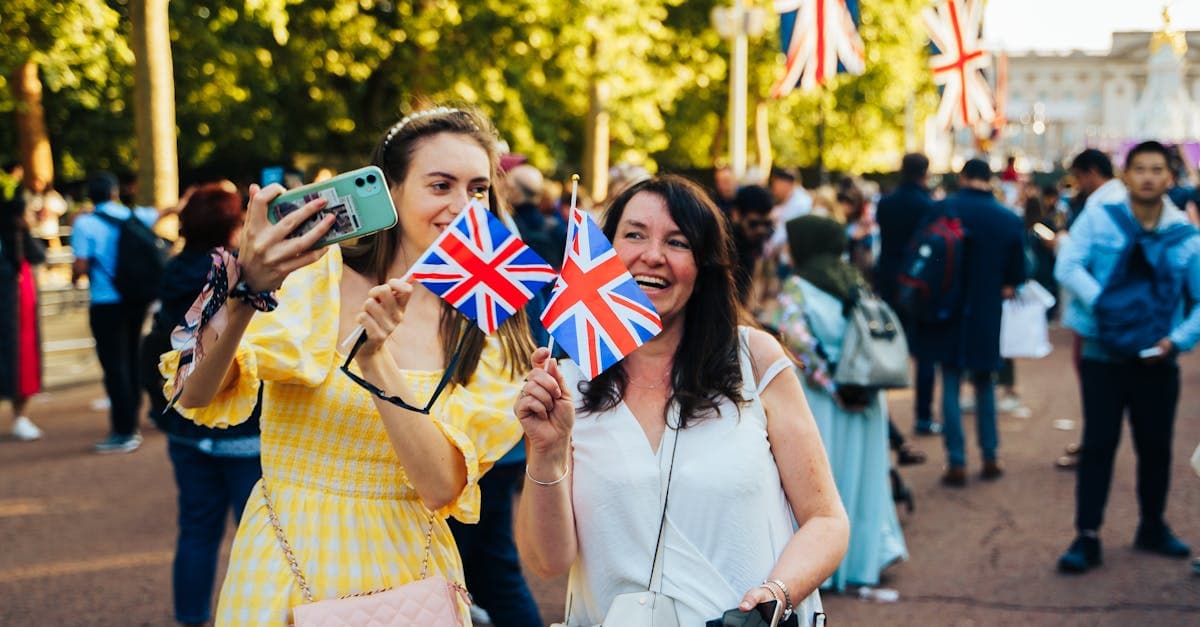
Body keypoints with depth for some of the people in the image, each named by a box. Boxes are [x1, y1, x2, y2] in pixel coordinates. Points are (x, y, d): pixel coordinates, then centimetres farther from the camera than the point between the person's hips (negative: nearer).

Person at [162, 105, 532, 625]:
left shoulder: (489, 336, -2)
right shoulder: (311, 278, -7)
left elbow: (443, 488, -15)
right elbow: (195, 397, -17)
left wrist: (377, 359, -27)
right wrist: (248, 290, -34)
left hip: (406, 572, 2)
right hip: (284, 570, -1)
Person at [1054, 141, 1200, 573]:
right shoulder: (1098, 220, -5)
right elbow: (1068, 267, -15)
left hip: (1157, 360, 2)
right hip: (1104, 355, -2)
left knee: (1156, 445, 12)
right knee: (1099, 443, -1)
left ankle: (1152, 526, 31)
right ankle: (1087, 537, 4)